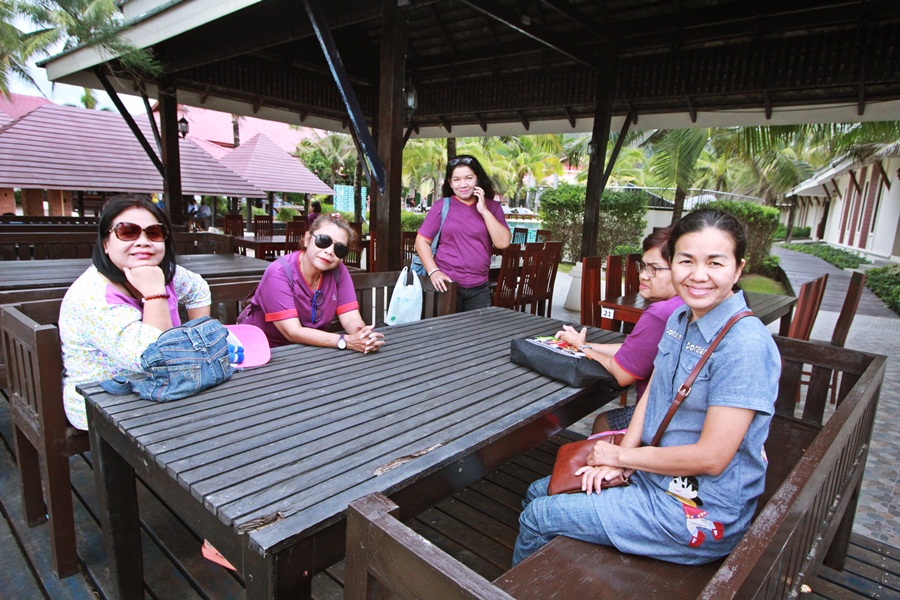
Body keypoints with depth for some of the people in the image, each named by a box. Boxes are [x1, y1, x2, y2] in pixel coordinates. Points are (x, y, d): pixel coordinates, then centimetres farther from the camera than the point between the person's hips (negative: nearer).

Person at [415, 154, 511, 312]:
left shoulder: (492, 207, 5)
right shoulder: (442, 206, 0)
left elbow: (503, 243, -6)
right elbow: (422, 241, 0)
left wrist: (484, 211, -9)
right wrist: (433, 271, -12)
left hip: (479, 290, 2)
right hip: (446, 285, -2)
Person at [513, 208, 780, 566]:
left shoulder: (745, 345, -25)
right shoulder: (680, 318, 1)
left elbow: (710, 458, -25)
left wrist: (620, 455, -13)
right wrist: (617, 462, -7)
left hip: (699, 511, -8)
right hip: (655, 474, 8)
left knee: (538, 517, -5)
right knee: (538, 493, 14)